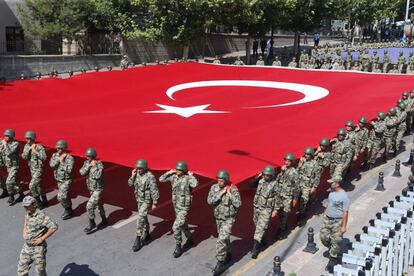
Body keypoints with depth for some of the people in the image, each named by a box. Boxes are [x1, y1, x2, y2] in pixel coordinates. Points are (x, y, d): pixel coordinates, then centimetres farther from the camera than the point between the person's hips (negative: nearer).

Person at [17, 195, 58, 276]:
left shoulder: (41, 216, -22)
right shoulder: (27, 214, 3)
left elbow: (54, 227, -29)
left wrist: (42, 238, -22)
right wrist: (24, 233, 13)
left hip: (38, 248, -7)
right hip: (27, 247, 7)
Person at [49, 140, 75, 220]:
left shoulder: (70, 158, -19)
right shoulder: (55, 155, 0)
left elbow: (69, 170, -27)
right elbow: (51, 164, -15)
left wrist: (62, 162, -26)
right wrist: (59, 159, -24)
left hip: (66, 181, -7)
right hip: (59, 180, 7)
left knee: (61, 197, -13)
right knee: (64, 196, 18)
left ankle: (68, 211, 7)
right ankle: (69, 210, 35)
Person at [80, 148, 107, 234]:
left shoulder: (99, 164, -19)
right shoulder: (86, 162, 1)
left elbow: (97, 176, -30)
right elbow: (82, 172, -10)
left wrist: (94, 166, -25)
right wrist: (89, 165, -19)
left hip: (97, 189, -7)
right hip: (91, 188, 7)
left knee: (89, 206, -12)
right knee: (99, 205, 21)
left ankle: (92, 225, 3)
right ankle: (104, 221, 38)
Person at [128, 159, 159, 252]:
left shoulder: (150, 177, -23)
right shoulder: (137, 174, -2)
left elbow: (154, 190, -19)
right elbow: (130, 184, 4)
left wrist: (154, 203, -17)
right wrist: (132, 176, -14)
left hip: (146, 201, -7)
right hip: (139, 200, 7)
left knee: (140, 218, -12)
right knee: (143, 217, 19)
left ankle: (138, 240, -6)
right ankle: (147, 235, 36)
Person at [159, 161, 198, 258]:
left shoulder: (188, 178, -20)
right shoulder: (174, 177, -2)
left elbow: (195, 184, -41)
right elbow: (161, 179, 5)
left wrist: (191, 176, -26)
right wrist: (169, 172, -3)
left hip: (184, 207, -7)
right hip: (176, 206, 7)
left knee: (176, 227, -12)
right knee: (183, 225, 23)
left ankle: (178, 247, 5)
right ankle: (190, 240, 46)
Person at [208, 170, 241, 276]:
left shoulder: (233, 190, -19)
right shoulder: (214, 187, -7)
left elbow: (238, 204, -24)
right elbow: (209, 201, -16)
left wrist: (230, 194, -26)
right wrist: (220, 194, -23)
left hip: (228, 218, -5)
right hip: (218, 218, 5)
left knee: (221, 240, -12)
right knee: (224, 237, 22)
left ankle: (220, 263, -4)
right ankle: (228, 254, 43)